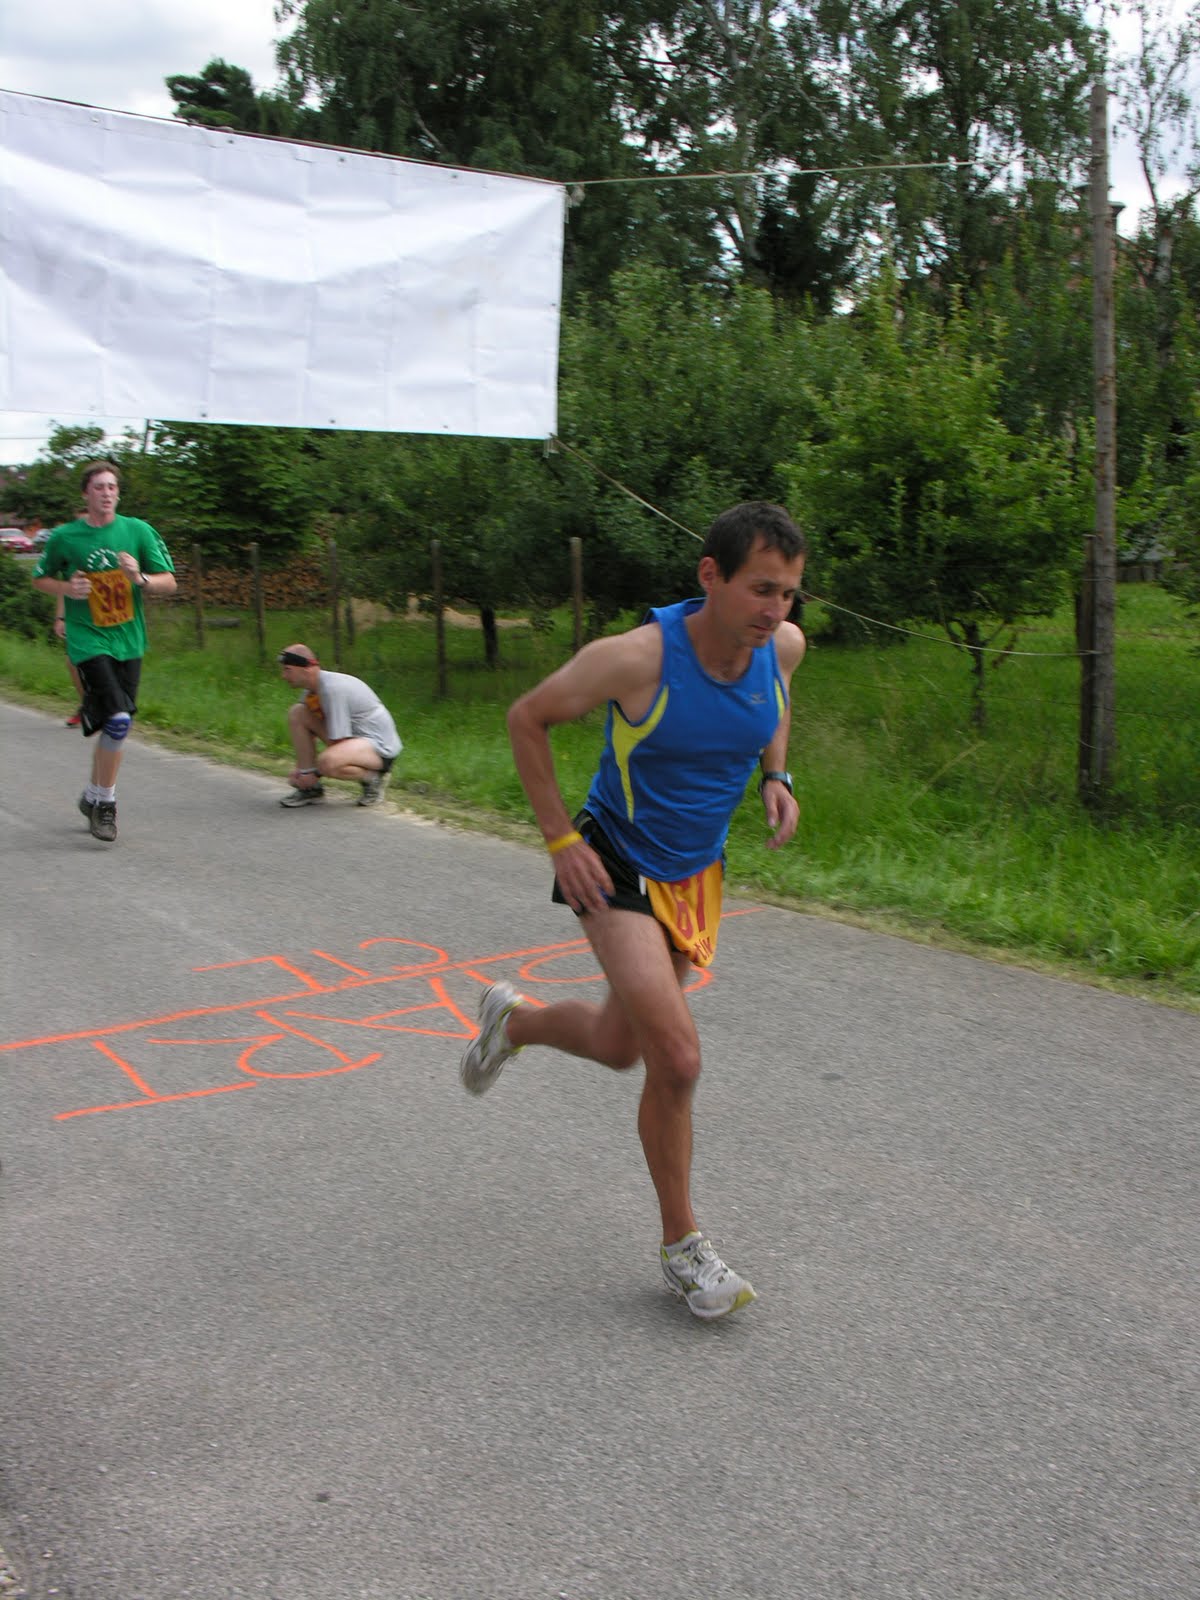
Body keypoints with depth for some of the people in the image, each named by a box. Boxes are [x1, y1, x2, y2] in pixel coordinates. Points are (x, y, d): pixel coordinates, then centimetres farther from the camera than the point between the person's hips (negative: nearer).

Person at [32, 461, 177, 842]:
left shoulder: (138, 531, 2)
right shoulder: (64, 537, -1)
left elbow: (169, 583, 3)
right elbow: (40, 579, 13)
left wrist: (140, 578, -17)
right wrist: (68, 589, -8)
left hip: (129, 641, 4)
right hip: (88, 640, -3)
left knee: (116, 726, 10)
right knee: (118, 719, -19)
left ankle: (93, 797, 30)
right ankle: (105, 801, -4)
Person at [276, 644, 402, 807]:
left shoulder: (333, 689, -24)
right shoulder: (312, 690, 3)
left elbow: (338, 743, -23)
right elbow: (310, 732, 15)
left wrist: (316, 774, -15)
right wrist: (301, 768, 6)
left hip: (380, 746, -9)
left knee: (328, 763, -38)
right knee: (297, 714, -2)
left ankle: (373, 777, -7)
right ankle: (310, 788, 1)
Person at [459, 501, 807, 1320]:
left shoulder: (783, 644, -11)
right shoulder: (635, 659, -27)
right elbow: (527, 719, -12)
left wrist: (777, 776, -3)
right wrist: (561, 839, -15)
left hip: (697, 874, 6)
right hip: (618, 867, -6)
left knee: (619, 1046, 18)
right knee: (678, 1056, -16)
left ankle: (513, 1017, 51)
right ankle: (683, 1247, 5)